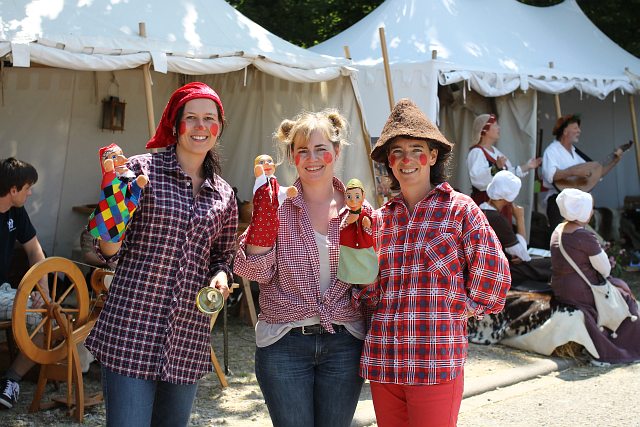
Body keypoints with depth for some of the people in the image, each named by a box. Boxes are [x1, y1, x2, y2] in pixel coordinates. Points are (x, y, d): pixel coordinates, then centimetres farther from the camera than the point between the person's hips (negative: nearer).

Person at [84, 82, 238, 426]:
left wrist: (220, 277, 0)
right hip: (131, 332, -4)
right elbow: (110, 251, -2)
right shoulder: (143, 169, -2)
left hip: (189, 339, 5)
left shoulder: (224, 195, 10)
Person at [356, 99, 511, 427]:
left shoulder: (460, 209, -2)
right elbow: (368, 285, 12)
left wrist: (463, 308, 2)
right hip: (383, 362, 5)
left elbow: (493, 271, -5)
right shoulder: (379, 219, 11)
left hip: (437, 363, -4)